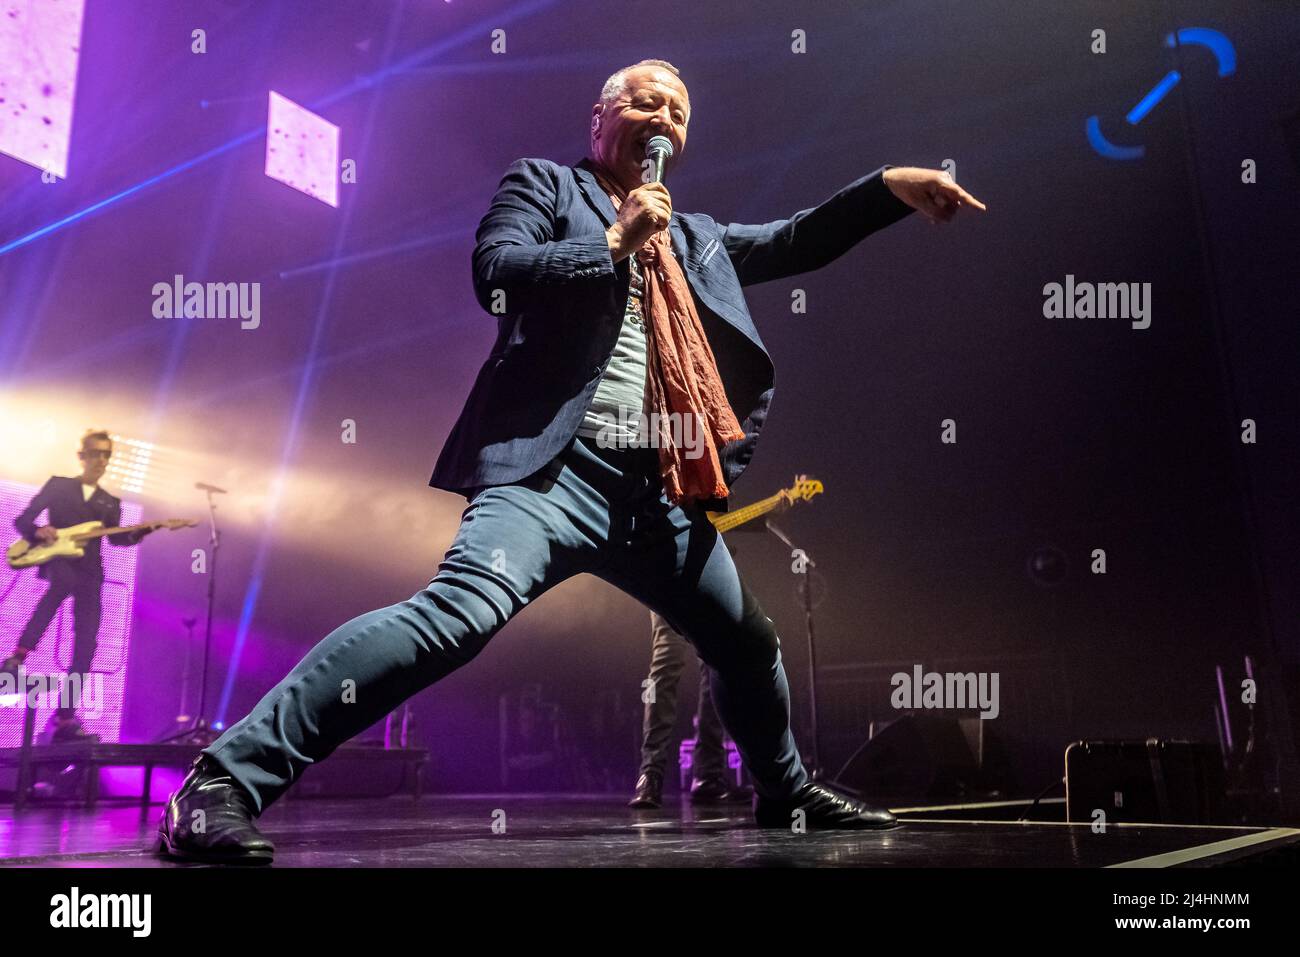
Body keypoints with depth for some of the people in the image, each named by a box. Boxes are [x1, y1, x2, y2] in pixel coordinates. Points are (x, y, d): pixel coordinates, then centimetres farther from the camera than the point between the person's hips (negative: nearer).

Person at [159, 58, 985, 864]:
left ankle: (786, 791, 45)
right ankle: (226, 782, -23)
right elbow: (496, 271, -7)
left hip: (661, 492, 7)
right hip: (560, 470, -7)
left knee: (748, 643, 18)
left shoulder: (696, 238, 26)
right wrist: (616, 242, -7)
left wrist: (891, 187, 15)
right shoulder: (545, 184, 10)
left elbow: (794, 244, 26)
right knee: (458, 614, -30)